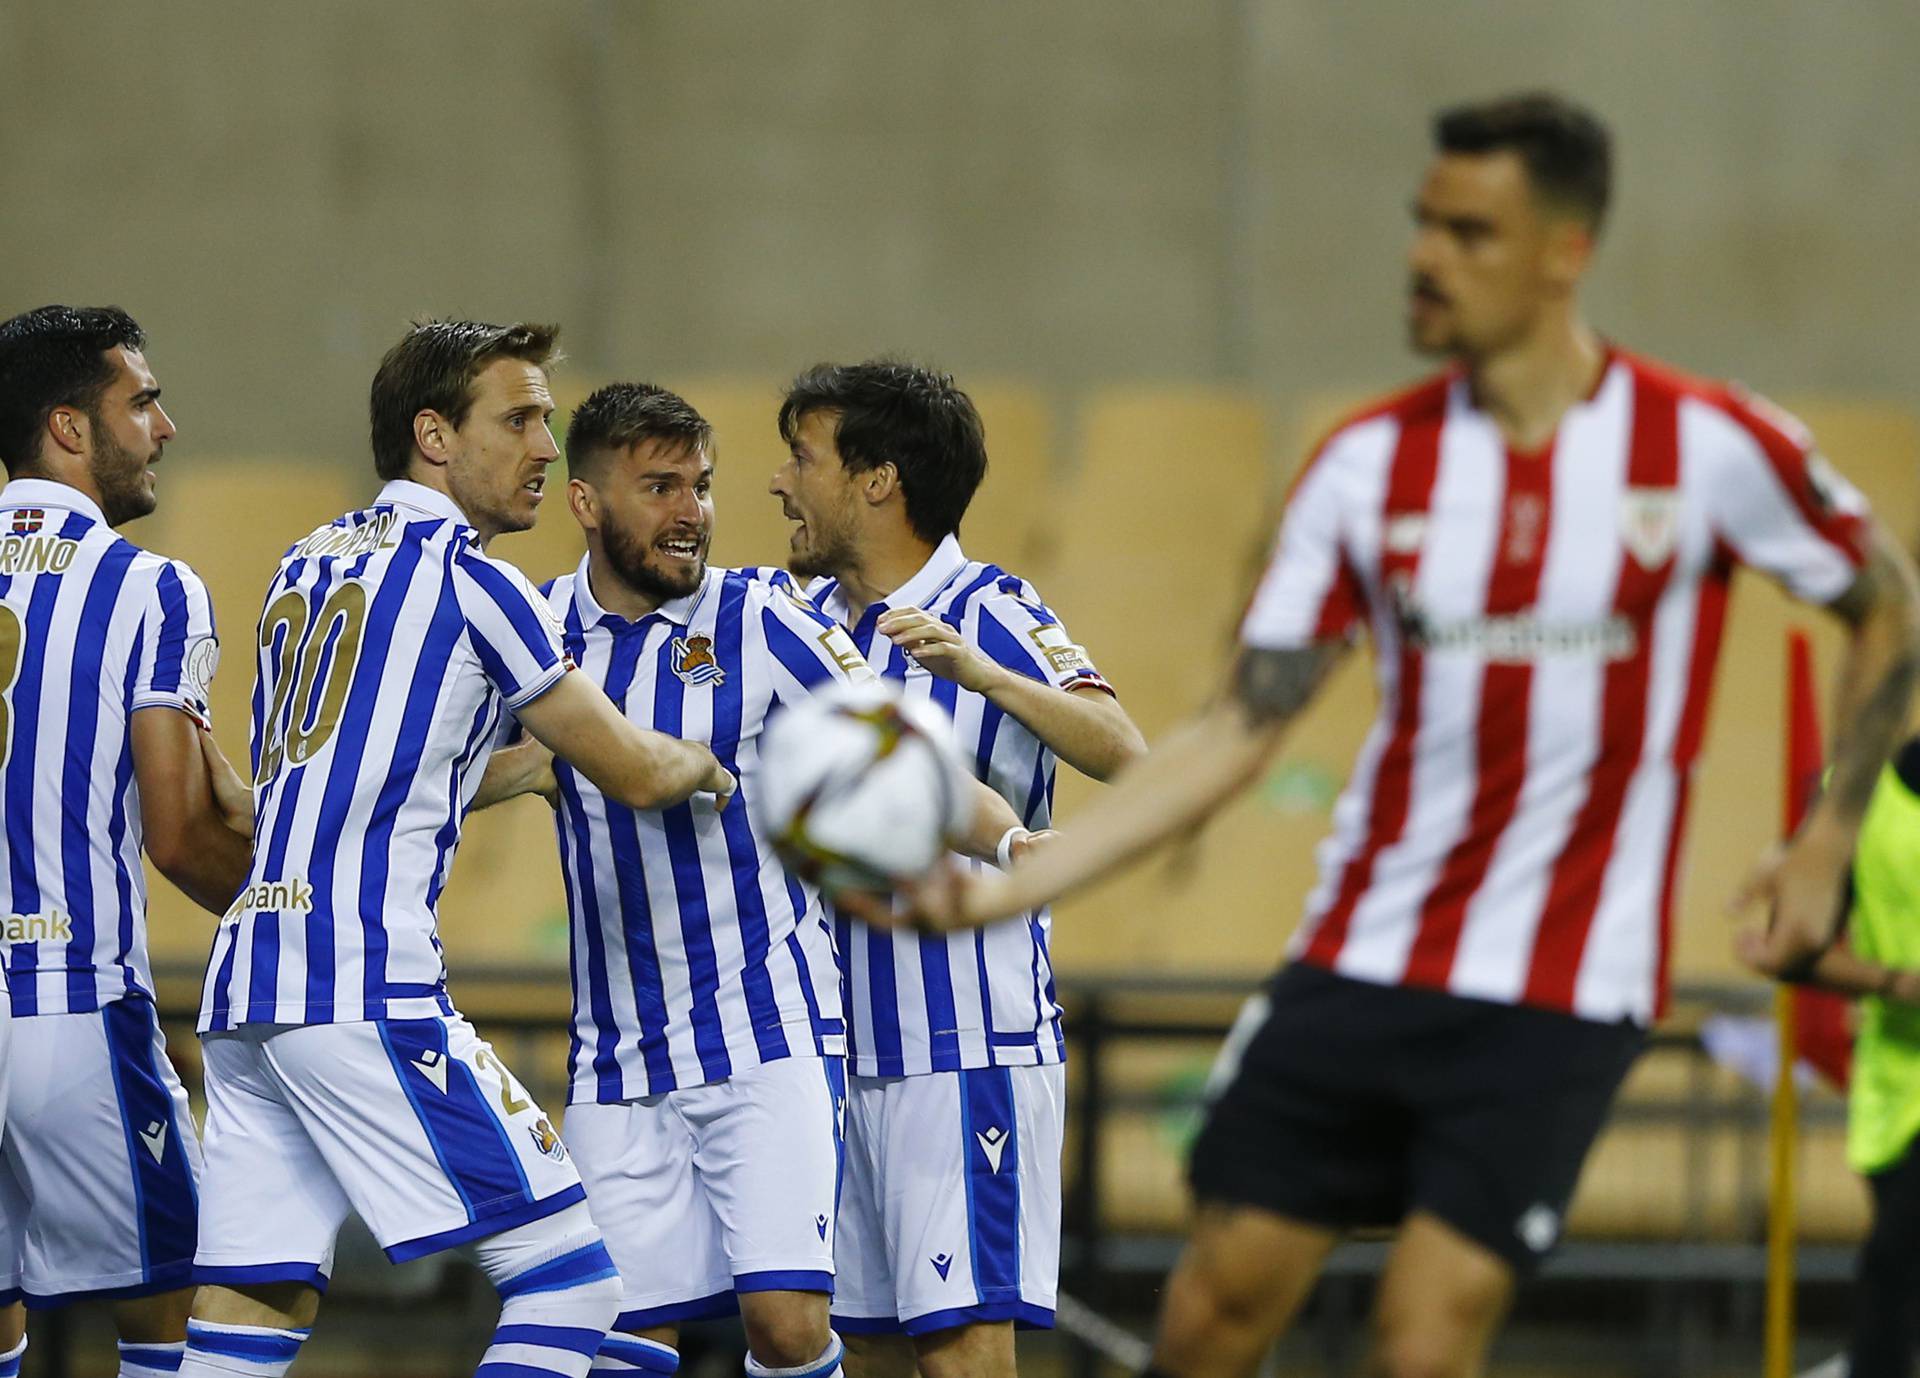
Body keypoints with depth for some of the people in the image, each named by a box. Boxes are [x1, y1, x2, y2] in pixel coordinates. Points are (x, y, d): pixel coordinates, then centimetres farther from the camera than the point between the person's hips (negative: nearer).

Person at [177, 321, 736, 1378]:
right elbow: (633, 775, 2)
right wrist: (703, 768, 23)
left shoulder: (305, 565, 20)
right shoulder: (463, 574, -3)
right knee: (569, 1278, -5)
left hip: (240, 980, 8)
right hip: (363, 991, -8)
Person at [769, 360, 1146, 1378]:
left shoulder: (991, 613, -9)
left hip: (968, 1051, -7)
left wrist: (982, 674, -36)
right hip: (844, 1052, 7)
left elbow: (1123, 756, -22)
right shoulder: (806, 616, 10)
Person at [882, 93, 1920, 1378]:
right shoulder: (1370, 464, 1)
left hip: (1560, 993, -4)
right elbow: (1243, 728, 2)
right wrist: (1008, 885, -7)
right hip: (1360, 966, 4)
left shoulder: (1710, 445, -7)